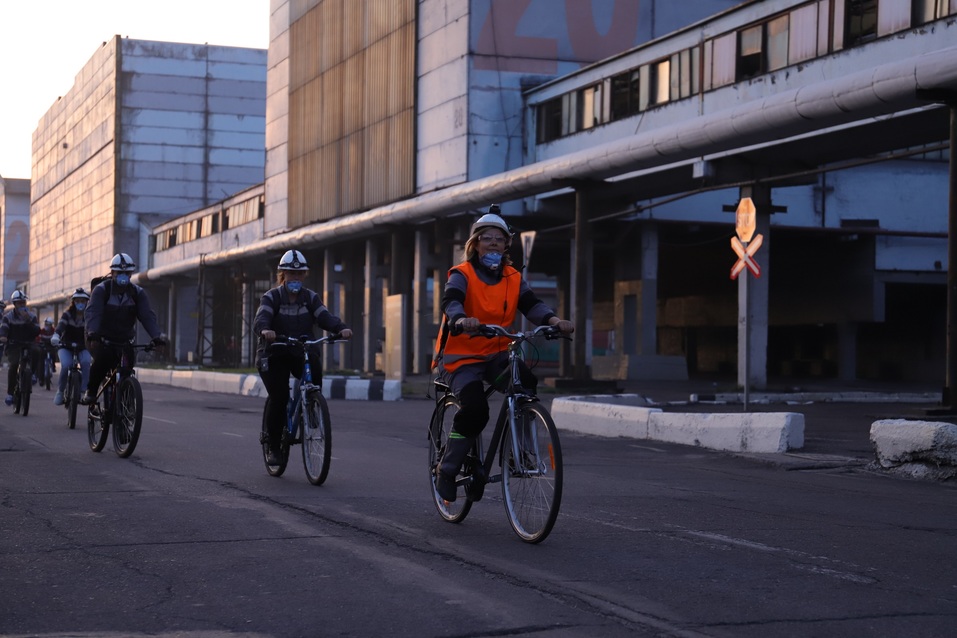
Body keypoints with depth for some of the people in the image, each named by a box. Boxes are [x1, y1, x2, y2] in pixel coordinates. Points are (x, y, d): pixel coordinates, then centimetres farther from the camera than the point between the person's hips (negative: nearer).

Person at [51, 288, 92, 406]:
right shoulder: (68, 314, -9)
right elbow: (61, 325, -28)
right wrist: (56, 336, -50)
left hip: (82, 347, 1)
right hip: (66, 346, -1)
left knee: (86, 362, -31)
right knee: (66, 365, -29)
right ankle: (60, 391, -8)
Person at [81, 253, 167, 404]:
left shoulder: (138, 293, -1)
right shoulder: (101, 290, -10)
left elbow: (147, 315, -14)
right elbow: (93, 312, -25)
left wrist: (157, 335, -32)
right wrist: (92, 332, -46)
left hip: (124, 339, 3)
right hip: (101, 339, -3)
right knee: (103, 358, -32)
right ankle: (90, 392, -13)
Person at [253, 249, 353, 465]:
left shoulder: (310, 298, 4)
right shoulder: (272, 297, -5)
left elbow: (325, 316, -12)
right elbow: (260, 319, -22)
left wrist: (341, 328, -34)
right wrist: (265, 330, -47)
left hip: (300, 353, 3)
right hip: (274, 355, -3)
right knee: (279, 398, -15)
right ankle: (273, 447, 2)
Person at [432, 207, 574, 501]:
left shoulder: (513, 279, 9)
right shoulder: (462, 274, -5)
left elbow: (531, 304, -6)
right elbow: (451, 302, -24)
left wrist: (553, 320, -28)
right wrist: (461, 320, -48)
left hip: (496, 353, 4)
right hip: (461, 355, -4)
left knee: (526, 382, -27)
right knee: (475, 408, -26)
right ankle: (447, 469, -6)